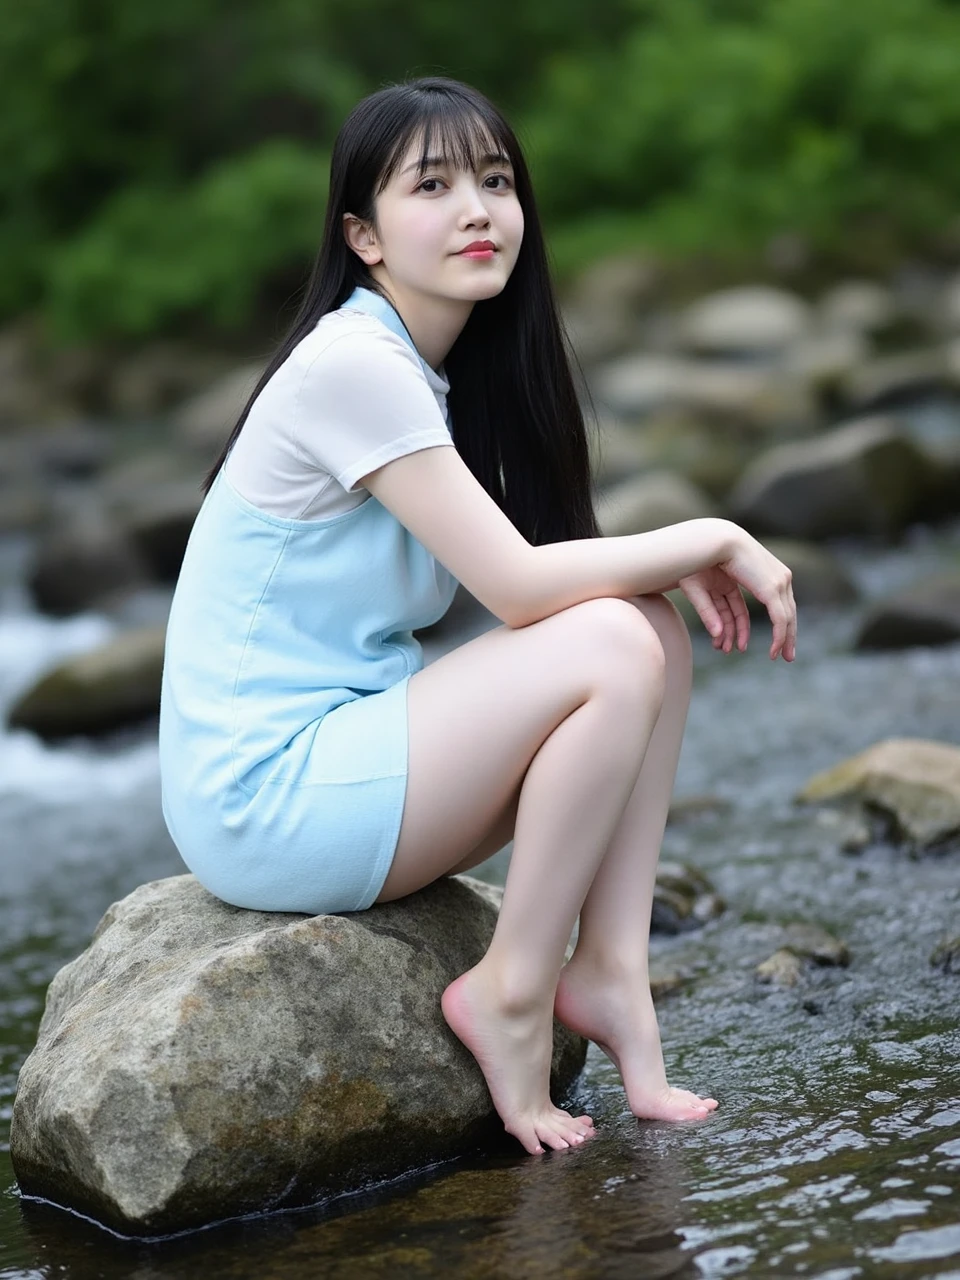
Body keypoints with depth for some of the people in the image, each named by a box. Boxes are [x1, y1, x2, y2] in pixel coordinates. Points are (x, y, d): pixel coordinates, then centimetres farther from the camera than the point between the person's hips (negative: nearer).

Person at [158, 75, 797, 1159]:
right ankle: (511, 993, -8)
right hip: (260, 800, -9)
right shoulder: (354, 366, -18)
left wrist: (677, 557, -7)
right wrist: (709, 537, -10)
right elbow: (519, 587, -21)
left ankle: (608, 970, -2)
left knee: (652, 631, 0)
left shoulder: (435, 374, 11)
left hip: (344, 740, 9)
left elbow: (529, 565, 10)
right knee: (613, 650, -20)